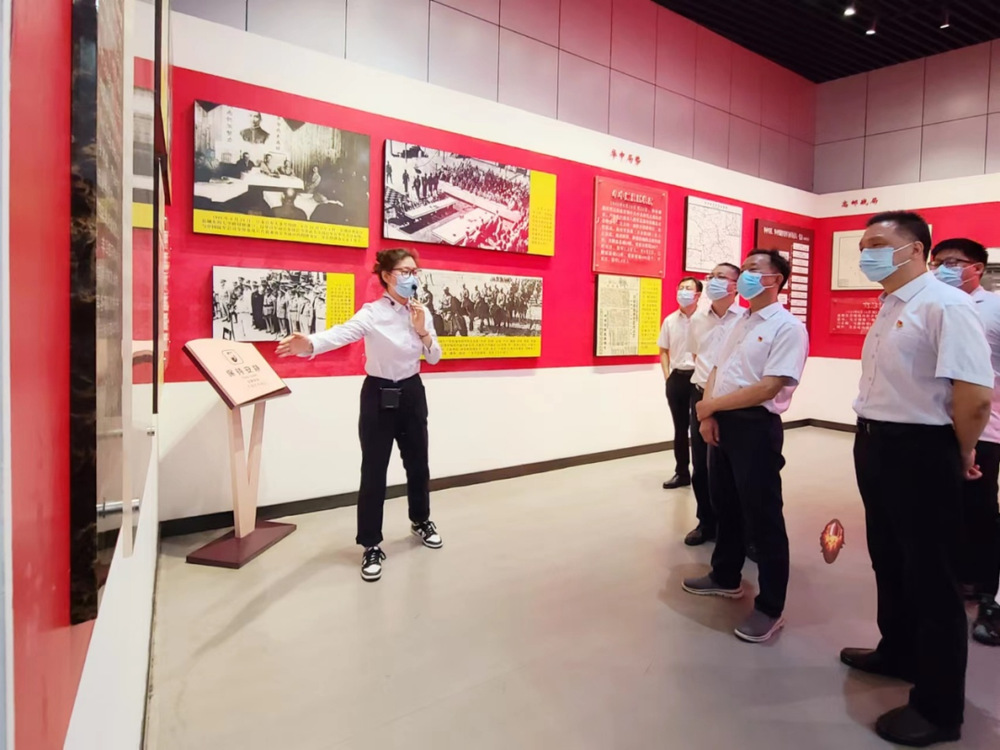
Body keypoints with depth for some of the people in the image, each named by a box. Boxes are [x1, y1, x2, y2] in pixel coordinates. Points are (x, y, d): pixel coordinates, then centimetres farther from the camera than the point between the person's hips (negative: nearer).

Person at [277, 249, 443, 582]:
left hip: (412, 392, 5)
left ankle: (421, 520, 41)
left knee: (417, 462, 17)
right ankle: (371, 546, 13)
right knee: (373, 471, -2)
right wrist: (308, 344, -56)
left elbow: (435, 358, 5)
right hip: (379, 395, -5)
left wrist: (422, 331, -14)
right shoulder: (373, 313, -16)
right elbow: (342, 333, -35)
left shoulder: (421, 313, 2)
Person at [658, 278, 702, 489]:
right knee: (680, 428, 12)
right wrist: (667, 376, 4)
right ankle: (682, 473, 24)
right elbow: (664, 351, 13)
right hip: (677, 378, 4)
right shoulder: (670, 320, 7)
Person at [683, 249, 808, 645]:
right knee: (725, 506, 19)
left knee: (762, 518, 2)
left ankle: (770, 608, 16)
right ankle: (726, 577, 38)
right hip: (722, 422, 8)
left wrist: (711, 405, -13)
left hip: (756, 427, -8)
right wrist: (707, 415, -4)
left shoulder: (788, 327, -12)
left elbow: (769, 387, -21)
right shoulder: (740, 322, 14)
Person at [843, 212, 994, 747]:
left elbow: (976, 395, -24)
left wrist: (961, 455, -9)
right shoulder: (889, 309, 12)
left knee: (931, 577, 4)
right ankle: (898, 652, 44)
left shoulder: (944, 305, -18)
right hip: (875, 447, 9)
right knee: (889, 562, 22)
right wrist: (871, 440, 16)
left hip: (920, 453, -9)